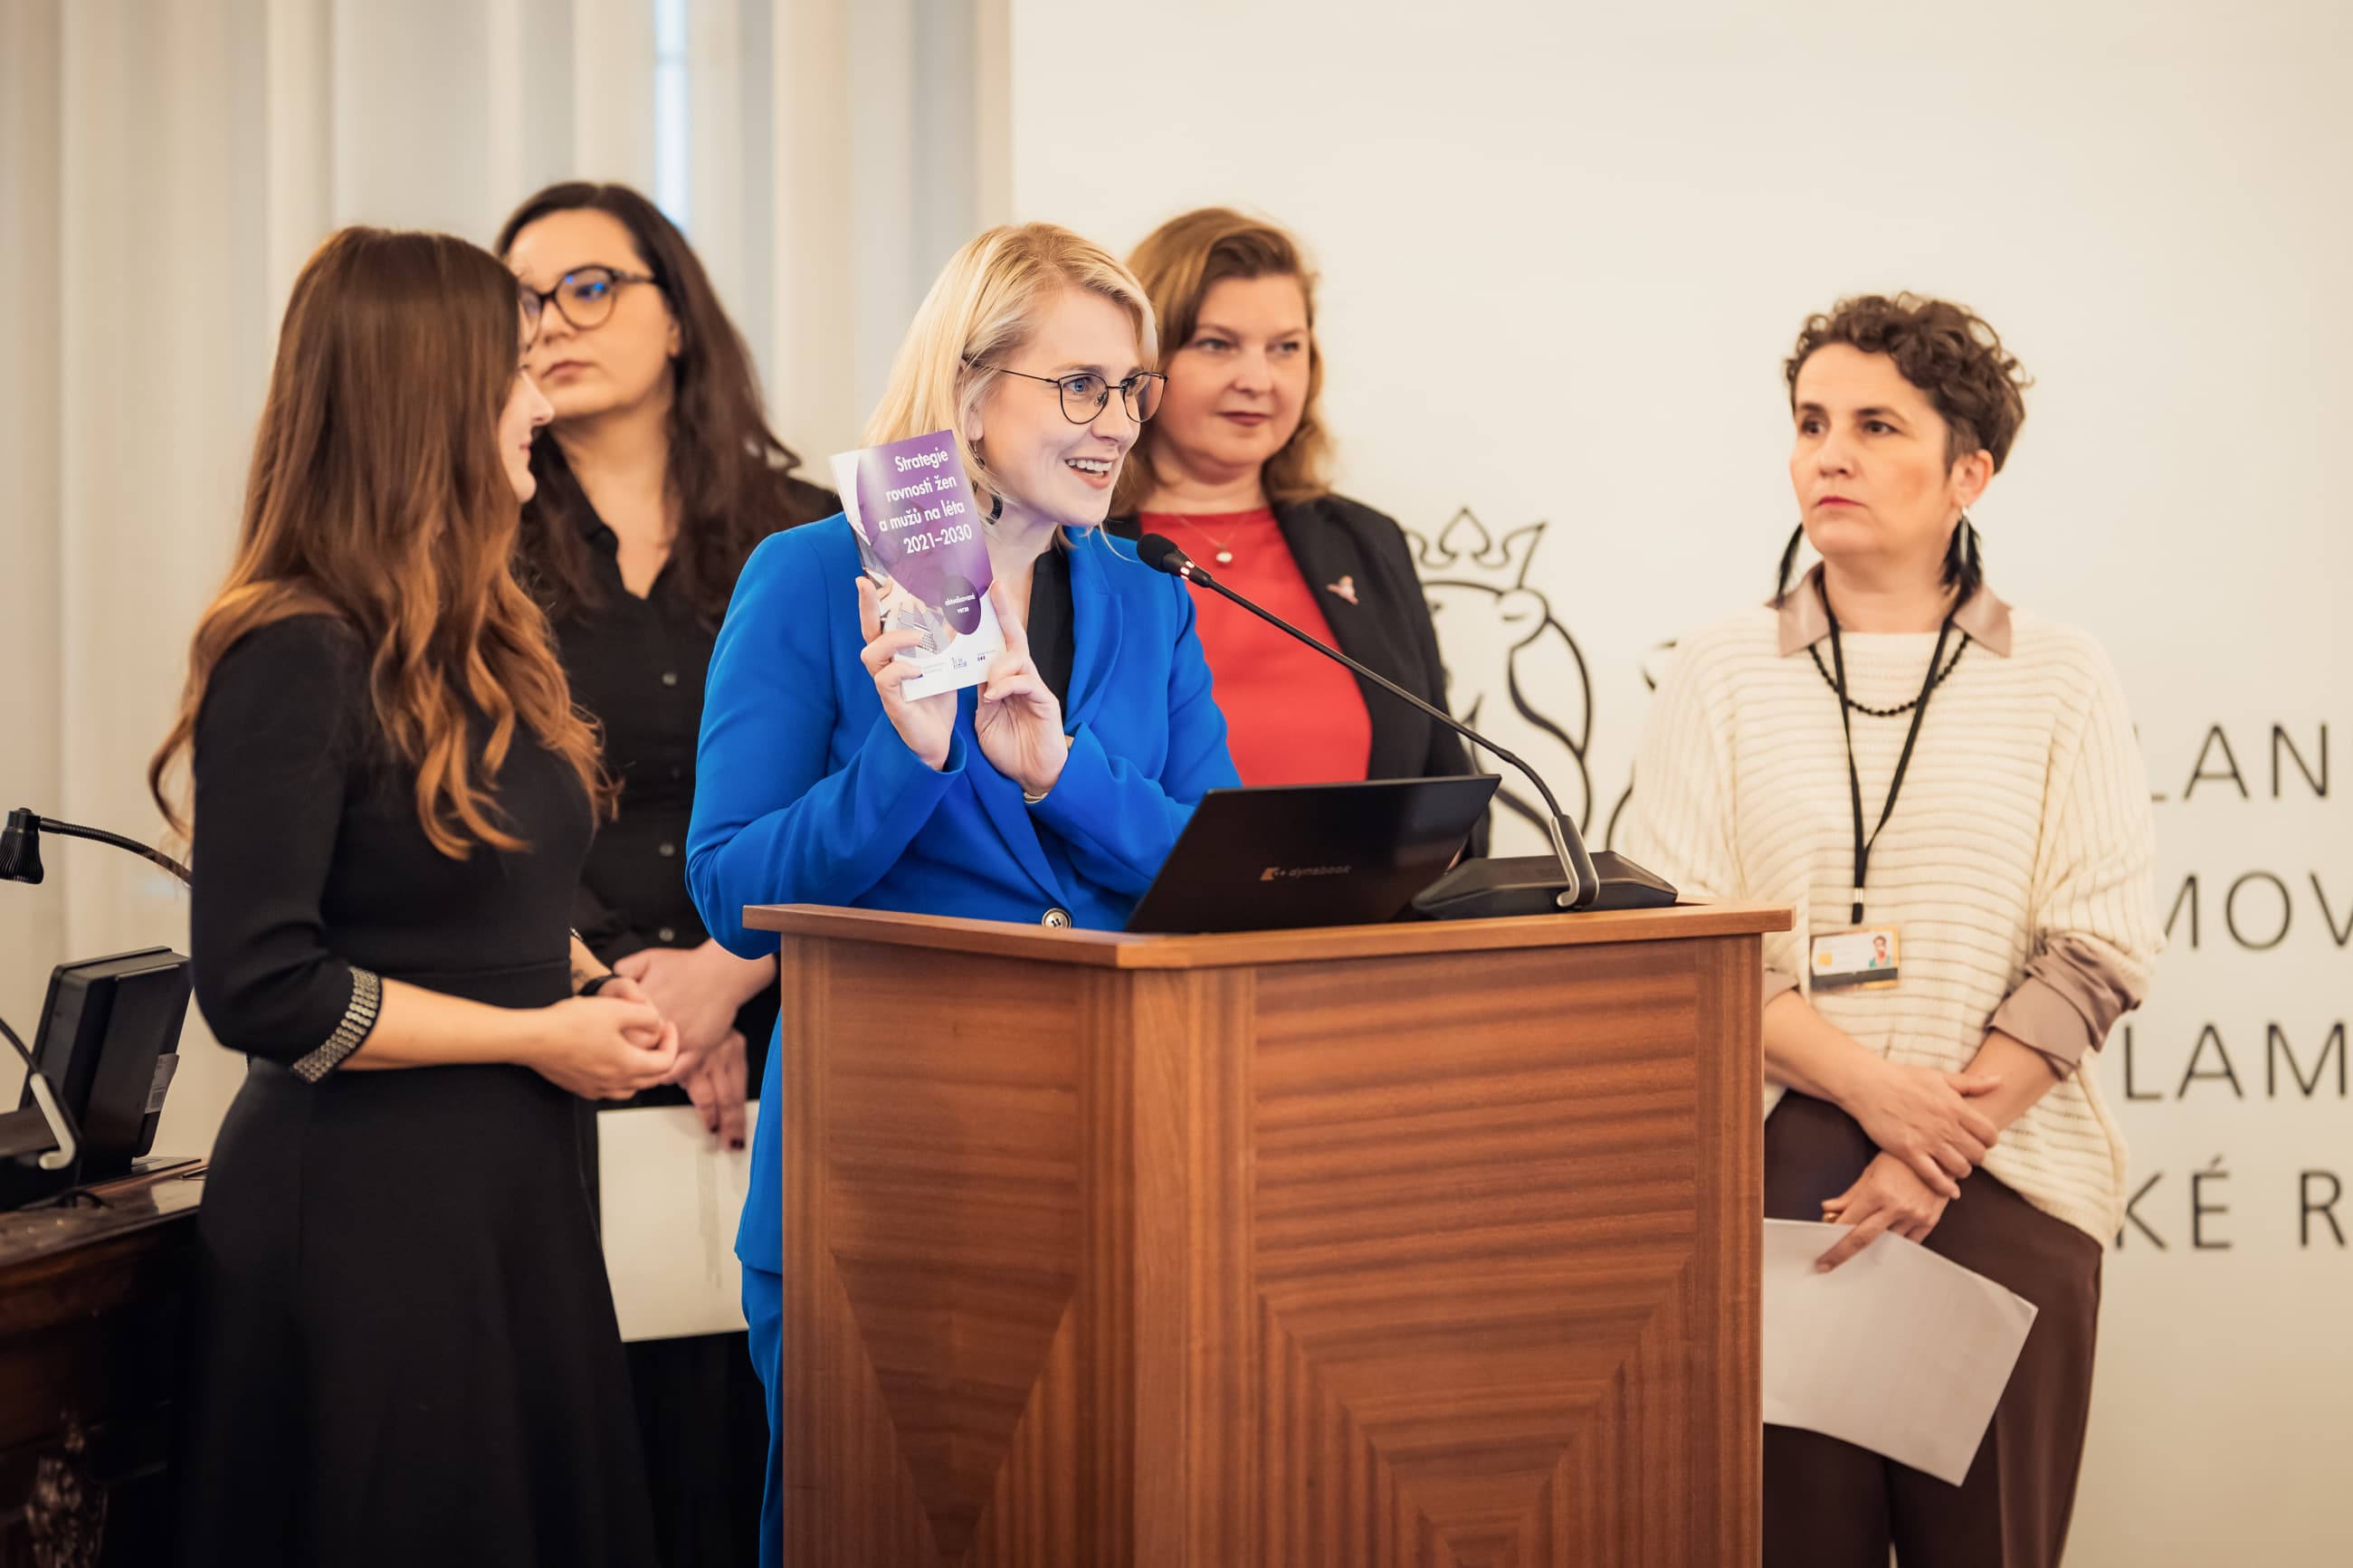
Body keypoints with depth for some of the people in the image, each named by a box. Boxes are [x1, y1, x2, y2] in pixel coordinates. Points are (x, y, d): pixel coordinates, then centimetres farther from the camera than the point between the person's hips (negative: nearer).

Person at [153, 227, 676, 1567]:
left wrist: (589, 985, 4)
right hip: (368, 1216, -8)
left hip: (517, 1196, 9)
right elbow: (262, 991, -19)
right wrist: (538, 1034, -14)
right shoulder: (300, 661, -15)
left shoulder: (477, 640, 13)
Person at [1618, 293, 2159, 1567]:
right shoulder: (1722, 675, 9)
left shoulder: (2058, 677, 8)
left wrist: (1941, 1154, -10)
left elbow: (2097, 950, 0)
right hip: (1772, 1174, 0)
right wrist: (1870, 1086, -13)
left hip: (2003, 1179, 0)